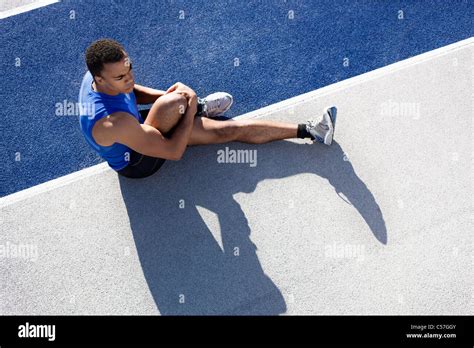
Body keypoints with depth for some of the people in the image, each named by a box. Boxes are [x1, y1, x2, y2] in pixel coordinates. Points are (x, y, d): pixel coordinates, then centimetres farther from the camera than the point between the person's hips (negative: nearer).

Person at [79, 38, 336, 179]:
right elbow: (174, 152, -32)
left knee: (229, 130, -2)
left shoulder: (98, 74, -16)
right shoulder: (113, 123, -42)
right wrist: (190, 109, -20)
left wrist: (164, 95, -11)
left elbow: (132, 92, 8)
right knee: (173, 103, -32)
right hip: (138, 162, -8)